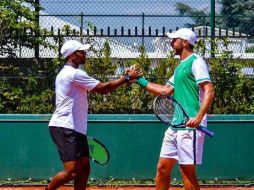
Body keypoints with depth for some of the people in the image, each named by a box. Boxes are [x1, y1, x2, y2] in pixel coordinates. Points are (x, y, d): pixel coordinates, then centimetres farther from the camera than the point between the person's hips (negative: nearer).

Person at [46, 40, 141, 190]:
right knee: (71, 171, -17)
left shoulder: (66, 73, 21)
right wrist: (127, 78, -5)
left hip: (75, 129, 11)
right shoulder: (75, 74, -13)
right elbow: (103, 88, -13)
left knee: (84, 168, 9)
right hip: (65, 128, -11)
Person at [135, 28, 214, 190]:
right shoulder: (180, 67, 22)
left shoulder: (195, 62, -7)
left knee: (187, 170, -7)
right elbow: (166, 90, 25)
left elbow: (209, 91, -16)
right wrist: (140, 80, 22)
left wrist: (199, 117, -28)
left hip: (190, 125, -9)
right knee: (163, 167, 10)